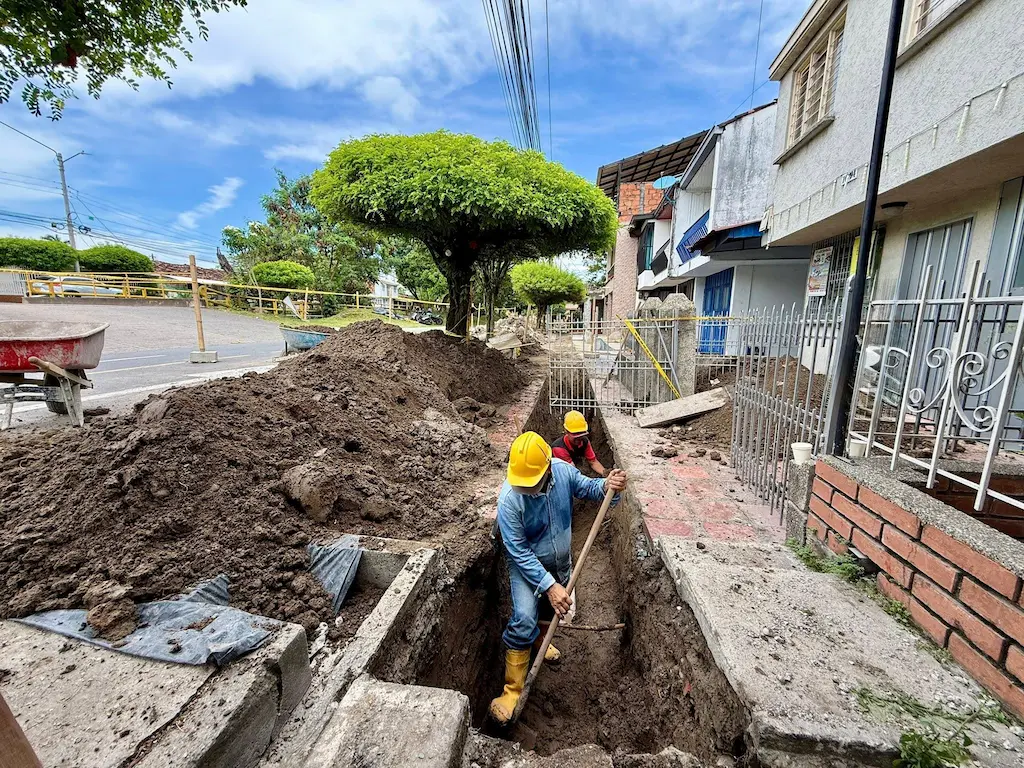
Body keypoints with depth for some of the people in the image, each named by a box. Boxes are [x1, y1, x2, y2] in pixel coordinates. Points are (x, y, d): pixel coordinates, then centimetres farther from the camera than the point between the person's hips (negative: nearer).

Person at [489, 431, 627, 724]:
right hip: (527, 564, -4)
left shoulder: (563, 470, -26)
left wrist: (607, 486, -29)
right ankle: (512, 691, 2)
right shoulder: (509, 499, -36)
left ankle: (536, 637, 58)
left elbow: (586, 487, -7)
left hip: (560, 560, 5)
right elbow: (519, 552, -29)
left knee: (552, 609, 25)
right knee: (523, 619, -19)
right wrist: (549, 585, -32)